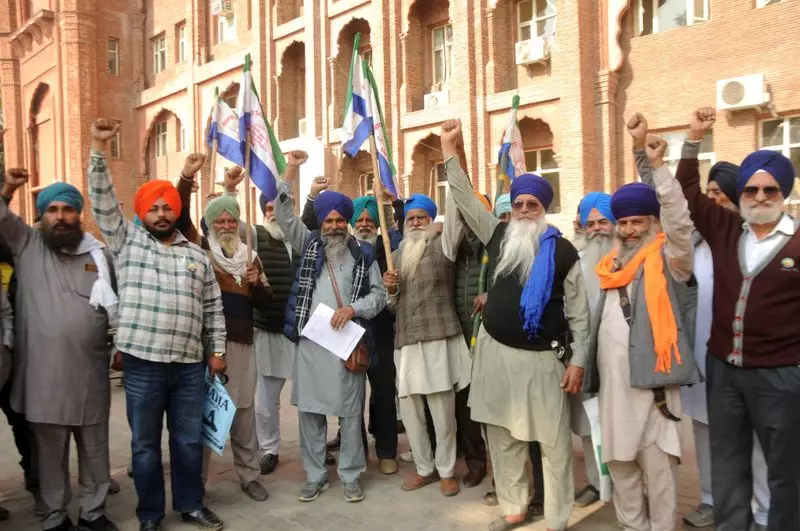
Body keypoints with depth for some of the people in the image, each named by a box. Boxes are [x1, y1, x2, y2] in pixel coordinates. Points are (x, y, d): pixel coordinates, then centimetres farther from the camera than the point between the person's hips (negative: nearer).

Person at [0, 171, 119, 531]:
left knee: (95, 448, 12)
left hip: (90, 373, 1)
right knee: (50, 450, 11)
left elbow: (116, 305, 10)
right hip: (43, 373, -1)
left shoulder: (99, 254, 5)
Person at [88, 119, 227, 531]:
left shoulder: (197, 255, 10)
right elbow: (103, 201, -6)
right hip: (142, 364, -2)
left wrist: (217, 350, 8)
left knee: (189, 440, 13)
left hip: (190, 365, 2)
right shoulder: (127, 241, 4)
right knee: (145, 444, 10)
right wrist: (99, 149, -13)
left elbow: (213, 307, 11)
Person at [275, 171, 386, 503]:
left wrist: (353, 308, -12)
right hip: (310, 341, 1)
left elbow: (379, 295, 5)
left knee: (350, 412, 6)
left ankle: (350, 475, 21)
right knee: (309, 411, 8)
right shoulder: (310, 245, 9)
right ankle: (315, 475, 23)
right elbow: (284, 215, 3)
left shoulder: (363, 256, 6)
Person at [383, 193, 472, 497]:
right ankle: (425, 468, 26)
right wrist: (390, 289, -2)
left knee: (443, 410, 1)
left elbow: (453, 216, -15)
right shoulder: (397, 255, 16)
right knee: (409, 409, 8)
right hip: (406, 341, 5)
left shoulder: (442, 246, 2)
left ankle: (446, 471, 20)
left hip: (439, 338, -5)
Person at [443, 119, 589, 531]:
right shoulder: (499, 237, 5)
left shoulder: (562, 251, -4)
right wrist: (450, 150, 3)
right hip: (496, 353, 4)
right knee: (502, 438, 13)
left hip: (542, 358, -3)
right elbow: (466, 200, 6)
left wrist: (576, 361, -7)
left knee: (554, 443, 4)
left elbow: (578, 312, -3)